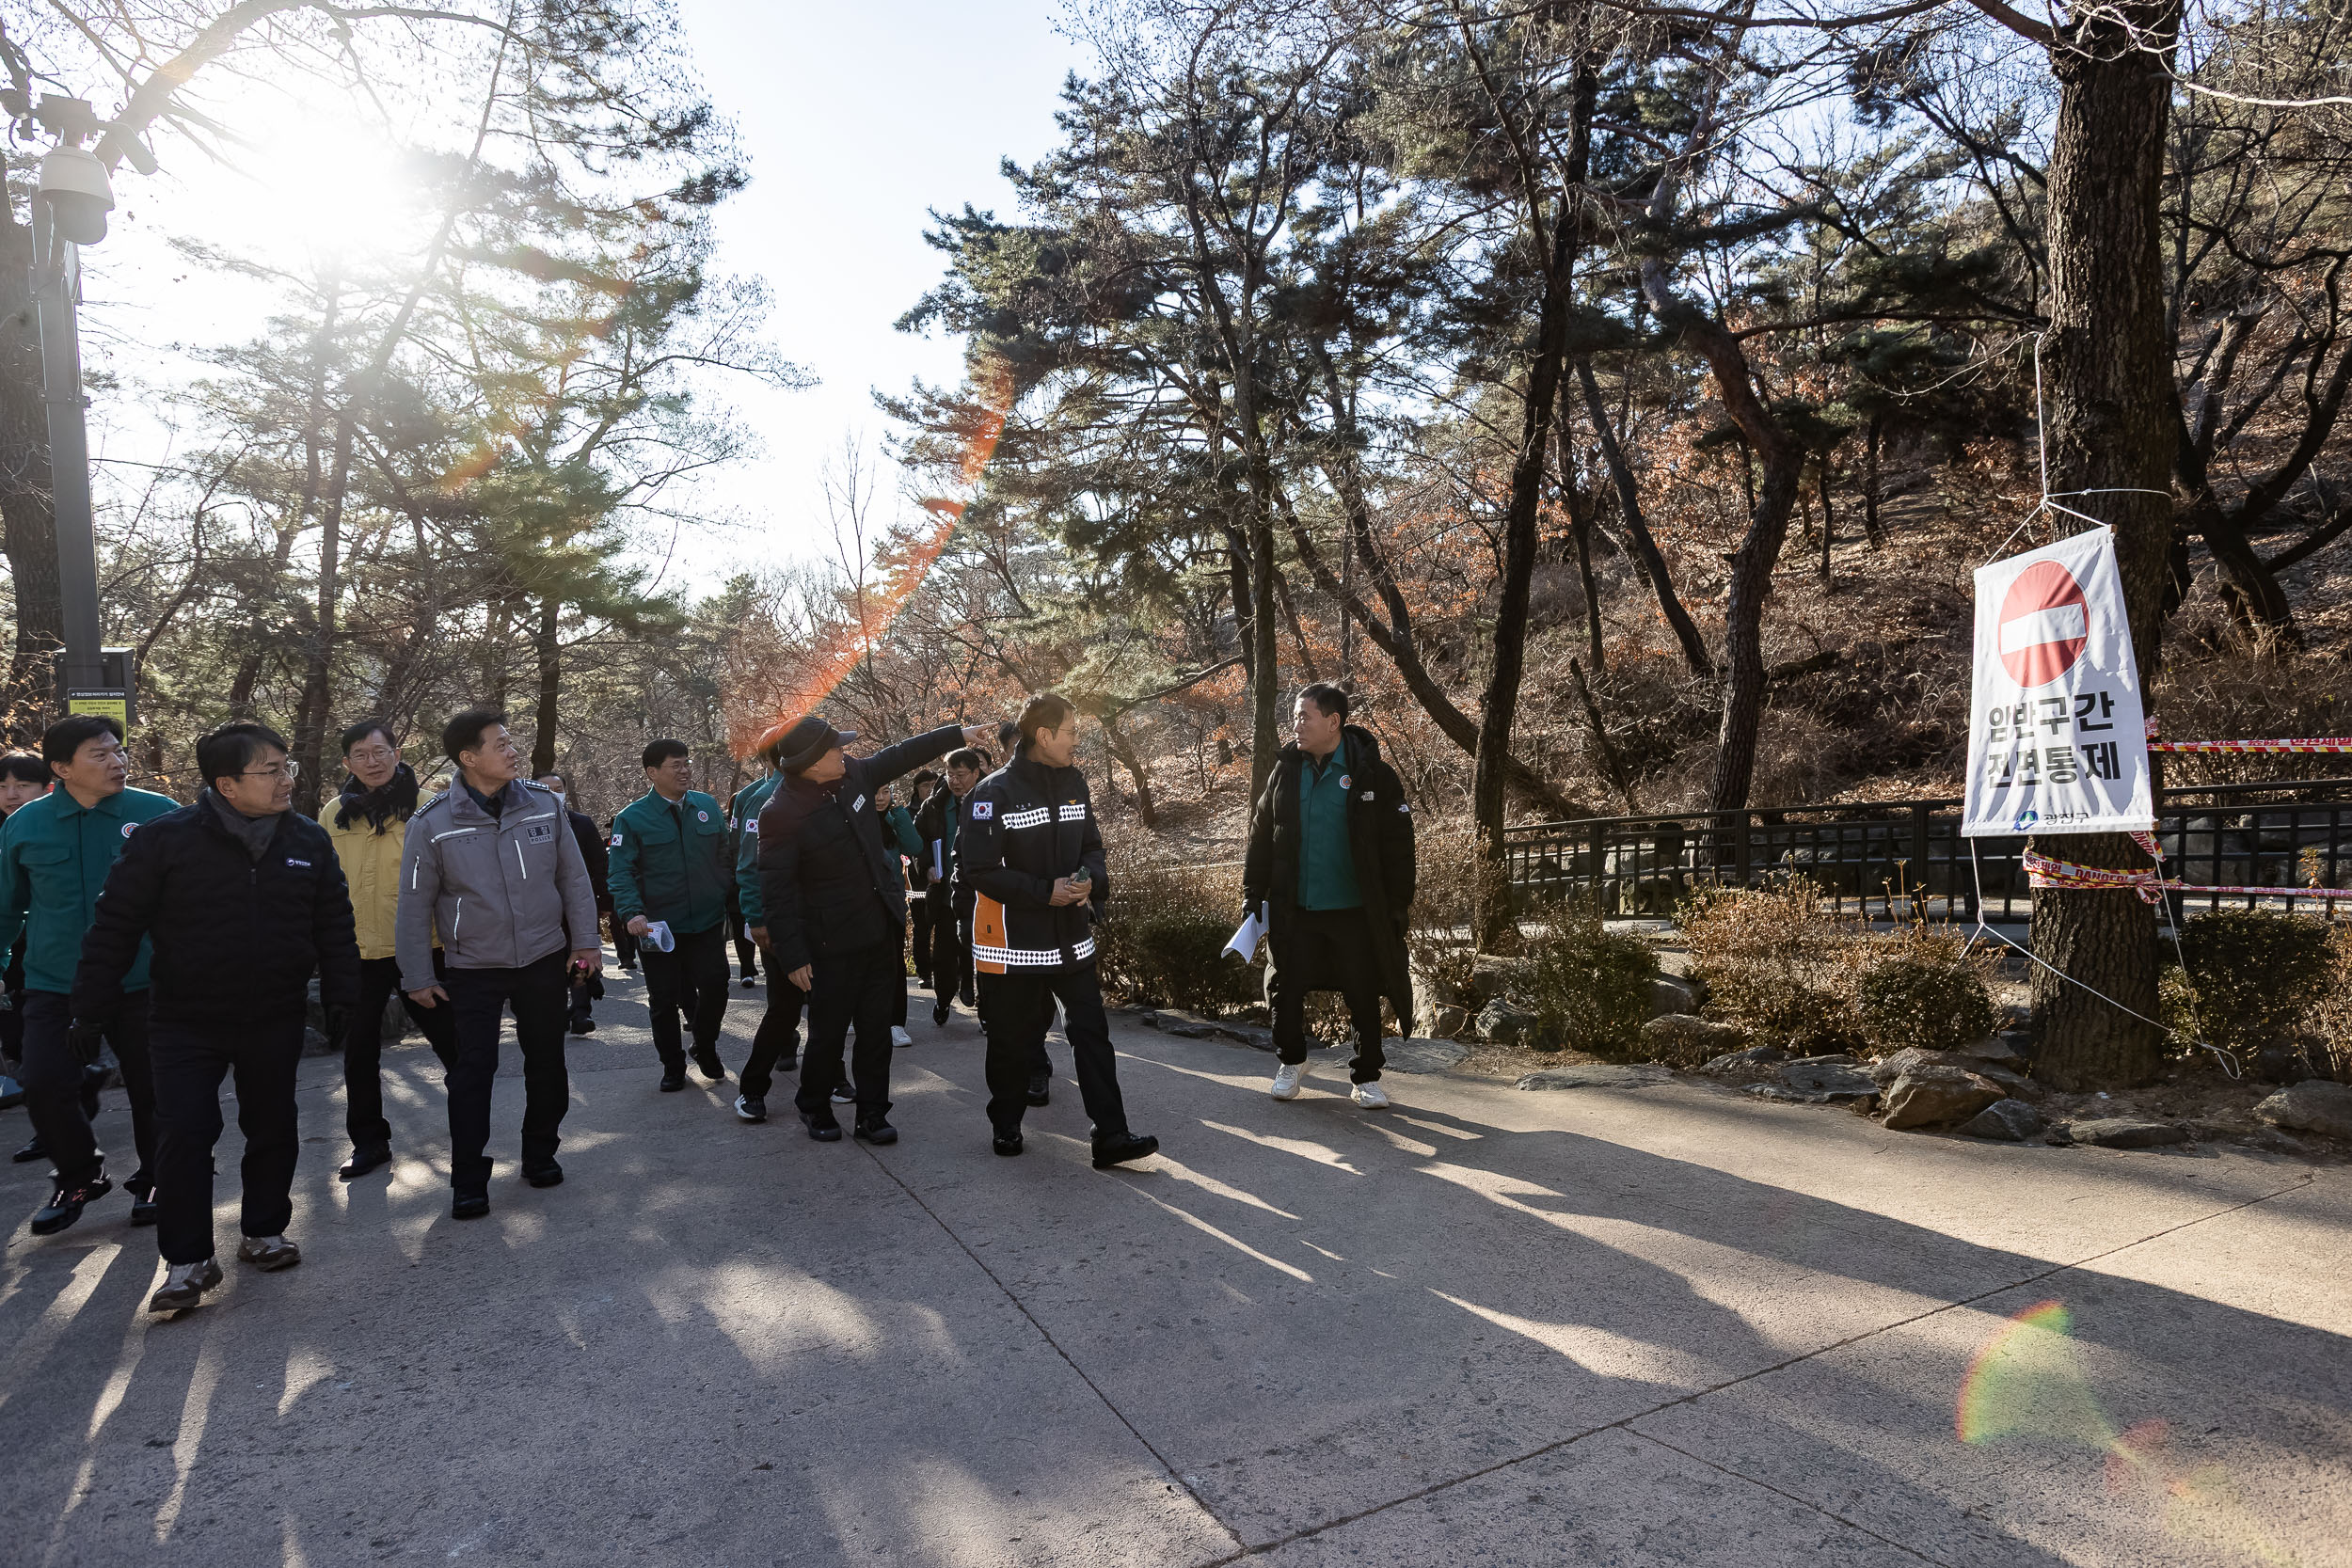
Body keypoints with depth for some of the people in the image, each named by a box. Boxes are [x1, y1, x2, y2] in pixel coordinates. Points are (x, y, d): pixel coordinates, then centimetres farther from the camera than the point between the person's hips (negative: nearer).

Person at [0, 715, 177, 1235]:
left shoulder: (160, 815, -6)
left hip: (141, 982, -1)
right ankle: (79, 1177, 22)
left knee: (151, 1089, 8)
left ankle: (153, 1181, 31)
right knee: (45, 1087, -5)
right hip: (55, 985, 2)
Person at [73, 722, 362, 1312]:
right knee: (182, 1135, -2)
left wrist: (341, 997, 3)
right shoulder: (165, 838, -11)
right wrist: (91, 1011, -6)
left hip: (275, 1021, 3)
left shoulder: (309, 840, -1)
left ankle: (264, 1232, 32)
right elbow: (115, 928, -7)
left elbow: (335, 927, 6)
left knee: (274, 1130, 13)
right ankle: (188, 1260, 13)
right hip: (186, 1022, -3)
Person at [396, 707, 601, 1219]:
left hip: (544, 961, 2)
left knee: (547, 1063, 12)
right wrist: (418, 976, -1)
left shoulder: (544, 805, -4)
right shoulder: (432, 825, -10)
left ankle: (540, 1155, 30)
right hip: (473, 969, -2)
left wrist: (586, 941, 2)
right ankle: (469, 1182, 11)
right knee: (472, 1071, -1)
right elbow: (415, 904, -3)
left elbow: (573, 878, 3)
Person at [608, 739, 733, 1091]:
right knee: (663, 1001, 8)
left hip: (708, 921, 2)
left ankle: (705, 1049, 30)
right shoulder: (632, 817, -6)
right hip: (659, 926, -2)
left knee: (715, 988, 3)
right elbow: (622, 872, -10)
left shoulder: (708, 806, 5)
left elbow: (725, 857, 11)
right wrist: (632, 913, -24)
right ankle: (672, 1065, 27)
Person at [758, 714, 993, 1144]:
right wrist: (793, 956, -16)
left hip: (880, 932, 6)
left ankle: (872, 1113, 24)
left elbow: (901, 755, 16)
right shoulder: (781, 814, -19)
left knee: (876, 1029, 11)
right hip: (832, 944, -6)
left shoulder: (852, 773, -1)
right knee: (828, 1032, 8)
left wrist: (959, 734, 21)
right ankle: (815, 1108, 31)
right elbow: (776, 891, -16)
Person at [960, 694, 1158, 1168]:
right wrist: (1045, 893, -18)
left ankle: (1111, 1136, 4)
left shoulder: (1074, 782, 6)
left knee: (1092, 1032, 1)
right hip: (1015, 941, -5)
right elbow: (977, 867, -14)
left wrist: (1091, 880, -9)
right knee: (1014, 1040, 10)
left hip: (1071, 937, 5)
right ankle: (1006, 1125, 31)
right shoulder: (995, 792, -13)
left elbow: (1092, 846, 15)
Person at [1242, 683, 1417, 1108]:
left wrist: (1396, 906, -11)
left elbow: (1398, 846, -8)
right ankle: (1290, 1062, 34)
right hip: (1296, 911, 3)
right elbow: (1261, 837, 8)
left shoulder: (1373, 774, -8)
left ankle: (1366, 1078, 25)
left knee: (1364, 998, 8)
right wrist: (1252, 895, 3)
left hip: (1356, 912, -3)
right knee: (1287, 991, 10)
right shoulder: (1285, 772, 3)